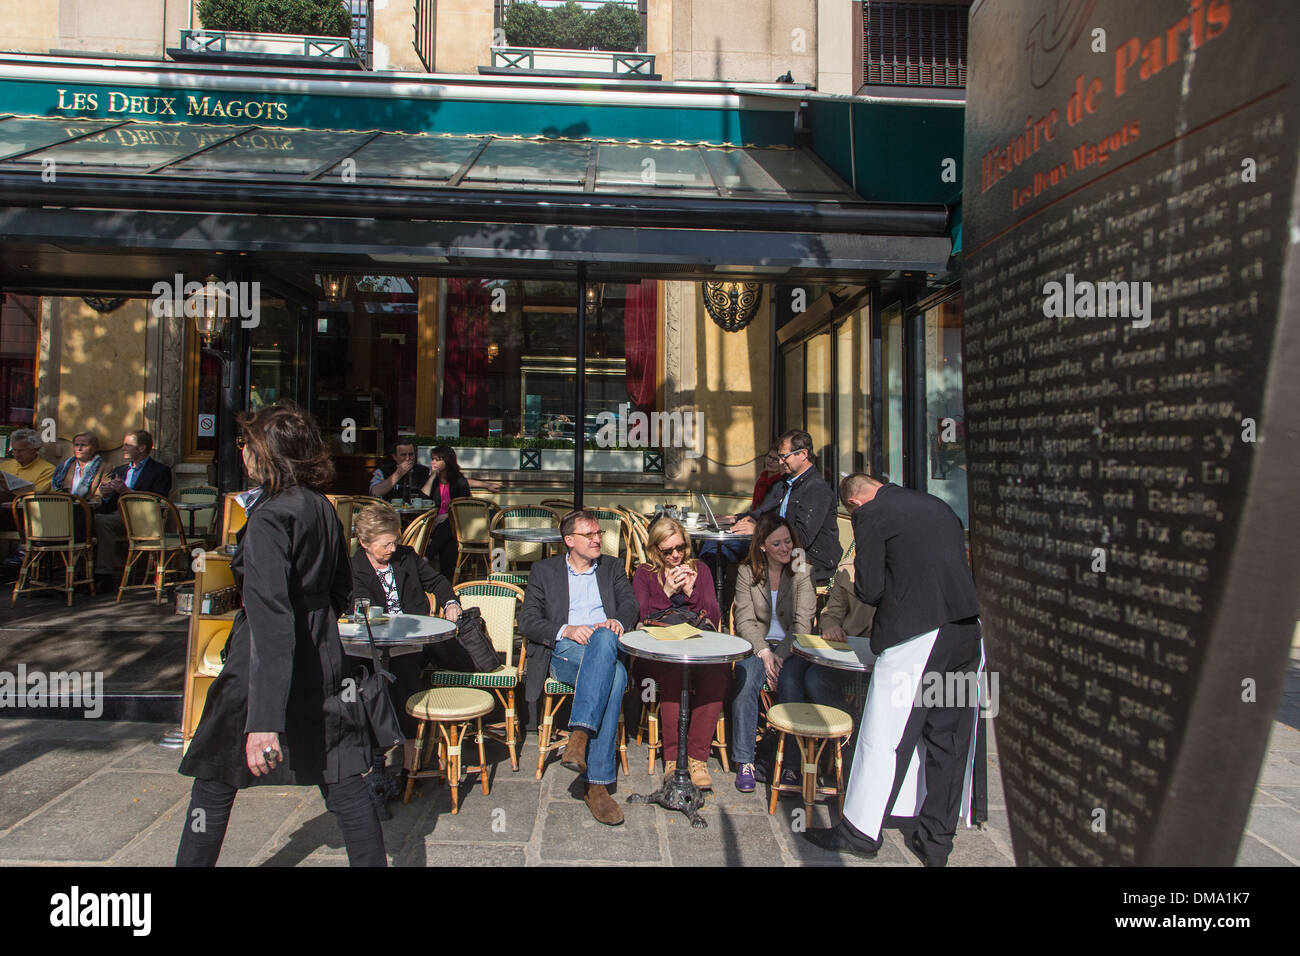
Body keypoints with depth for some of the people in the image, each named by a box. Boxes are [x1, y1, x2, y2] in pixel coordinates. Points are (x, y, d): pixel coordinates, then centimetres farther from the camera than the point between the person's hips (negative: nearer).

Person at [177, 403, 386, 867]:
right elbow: (341, 586, 15)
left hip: (260, 671, -7)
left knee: (215, 779, 15)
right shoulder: (323, 508, 3)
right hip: (322, 661, 7)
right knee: (342, 781, 12)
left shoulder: (268, 518, -20)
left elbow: (270, 620, -27)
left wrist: (264, 721, -30)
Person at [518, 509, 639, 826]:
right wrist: (566, 630, -12)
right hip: (563, 651, -2)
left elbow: (630, 605, 12)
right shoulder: (544, 570, 17)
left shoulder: (612, 567, 24)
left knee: (604, 638, -38)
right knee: (614, 675, -35)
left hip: (607, 646, 2)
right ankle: (597, 784, -37)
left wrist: (617, 622, -13)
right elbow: (527, 621, 6)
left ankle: (579, 735, -43)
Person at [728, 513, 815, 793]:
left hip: (791, 647, -1)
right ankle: (744, 761, -20)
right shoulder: (747, 572, 4)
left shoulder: (802, 572, 0)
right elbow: (745, 621, -2)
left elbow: (803, 623, -7)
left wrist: (780, 655, -19)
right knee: (745, 683, -30)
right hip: (756, 645, 1)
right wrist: (764, 652, -17)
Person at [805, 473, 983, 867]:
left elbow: (871, 589, -6)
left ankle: (860, 831, 16)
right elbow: (962, 562, 20)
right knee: (949, 739, 13)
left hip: (915, 635, -7)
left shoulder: (869, 515, -3)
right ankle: (936, 840, 24)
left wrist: (855, 579, 16)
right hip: (967, 631, 7)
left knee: (883, 738, 4)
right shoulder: (937, 505, 16)